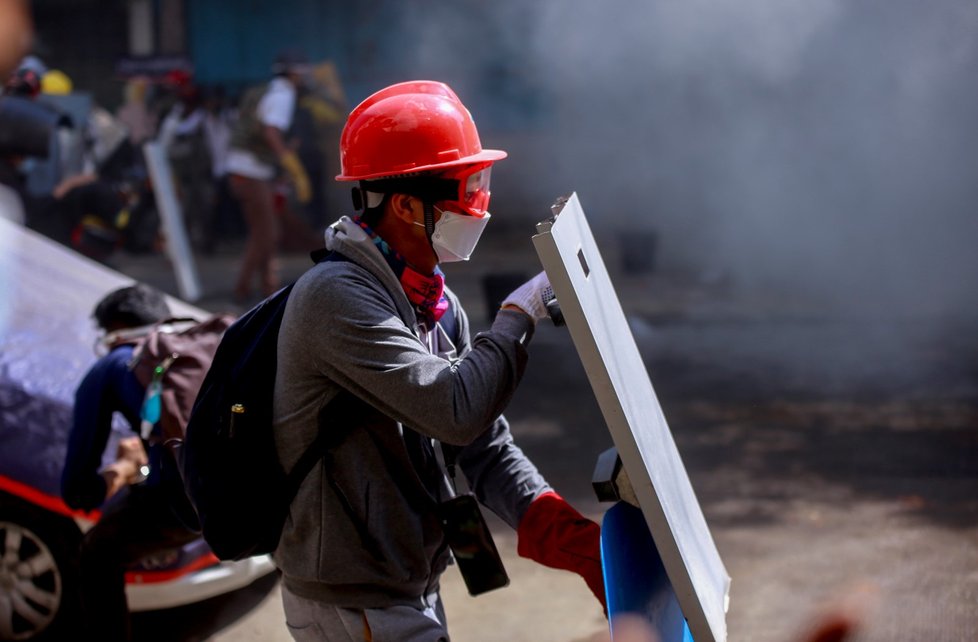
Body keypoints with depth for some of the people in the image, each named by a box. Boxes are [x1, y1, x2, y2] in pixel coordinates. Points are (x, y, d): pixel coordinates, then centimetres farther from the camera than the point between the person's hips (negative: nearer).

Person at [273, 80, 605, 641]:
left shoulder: (438, 306, 7)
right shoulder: (337, 297, -22)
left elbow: (488, 451, 4)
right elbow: (455, 412, -30)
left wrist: (577, 540, -8)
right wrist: (518, 317, -17)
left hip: (412, 590, 9)